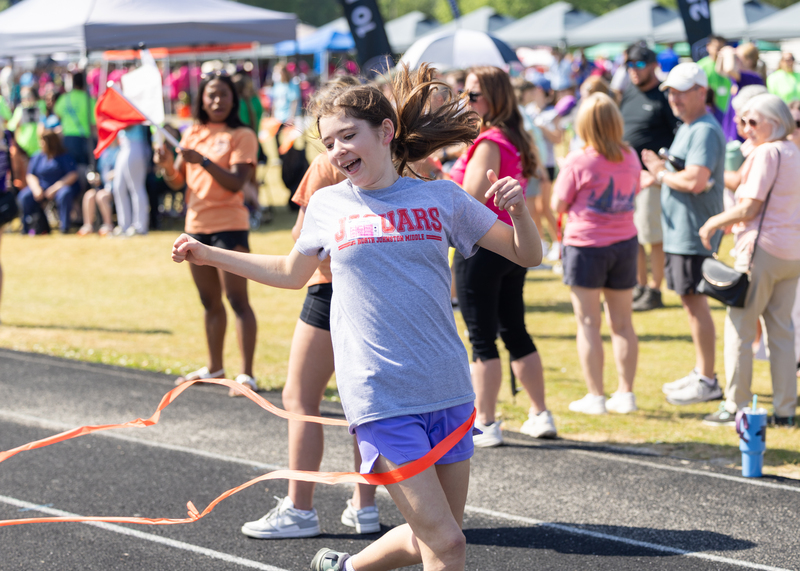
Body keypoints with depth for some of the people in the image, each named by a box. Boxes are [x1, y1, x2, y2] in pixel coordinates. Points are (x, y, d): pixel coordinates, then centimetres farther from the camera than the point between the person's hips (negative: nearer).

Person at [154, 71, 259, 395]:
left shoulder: (241, 136, -4)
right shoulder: (192, 134, 13)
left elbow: (236, 182, -15)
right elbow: (177, 183, 11)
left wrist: (202, 160, -25)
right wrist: (166, 165, -10)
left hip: (229, 225, -6)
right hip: (196, 224, 6)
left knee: (237, 299, -10)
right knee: (210, 302, 16)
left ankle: (246, 374, -11)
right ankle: (214, 368, 26)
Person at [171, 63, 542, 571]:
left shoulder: (440, 198, 3)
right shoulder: (328, 204, 5)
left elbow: (527, 256, 7)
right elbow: (292, 273, 23)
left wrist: (519, 210, -13)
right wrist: (208, 254, 22)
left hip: (448, 393, 3)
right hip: (381, 398, -2)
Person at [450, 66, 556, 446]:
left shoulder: (489, 143, -17)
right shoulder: (515, 140, 11)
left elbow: (470, 199, -22)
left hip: (483, 247, -9)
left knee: (482, 339, -2)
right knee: (515, 332, 17)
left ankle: (485, 425, 2)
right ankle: (540, 415, 21)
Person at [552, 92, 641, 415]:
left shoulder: (579, 163, -15)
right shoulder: (630, 158, 2)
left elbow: (558, 205, -7)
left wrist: (564, 172, 5)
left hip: (586, 245, -5)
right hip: (625, 243, 5)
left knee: (588, 324, 2)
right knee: (622, 322, 12)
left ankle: (595, 396, 2)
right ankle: (626, 393, 15)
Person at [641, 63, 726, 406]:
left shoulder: (705, 131, -16)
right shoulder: (686, 128, 17)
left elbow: (695, 181, -26)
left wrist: (661, 173, -11)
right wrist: (660, 172, 6)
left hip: (694, 232, -11)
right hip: (678, 231, 11)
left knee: (695, 301, -7)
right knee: (691, 300, 16)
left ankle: (708, 382, -2)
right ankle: (700, 372, 27)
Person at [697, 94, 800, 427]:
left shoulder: (766, 153, -12)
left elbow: (750, 207, -15)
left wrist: (716, 222, -2)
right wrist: (732, 222, 19)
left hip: (762, 250, -8)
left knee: (739, 327, 0)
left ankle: (736, 406, 2)